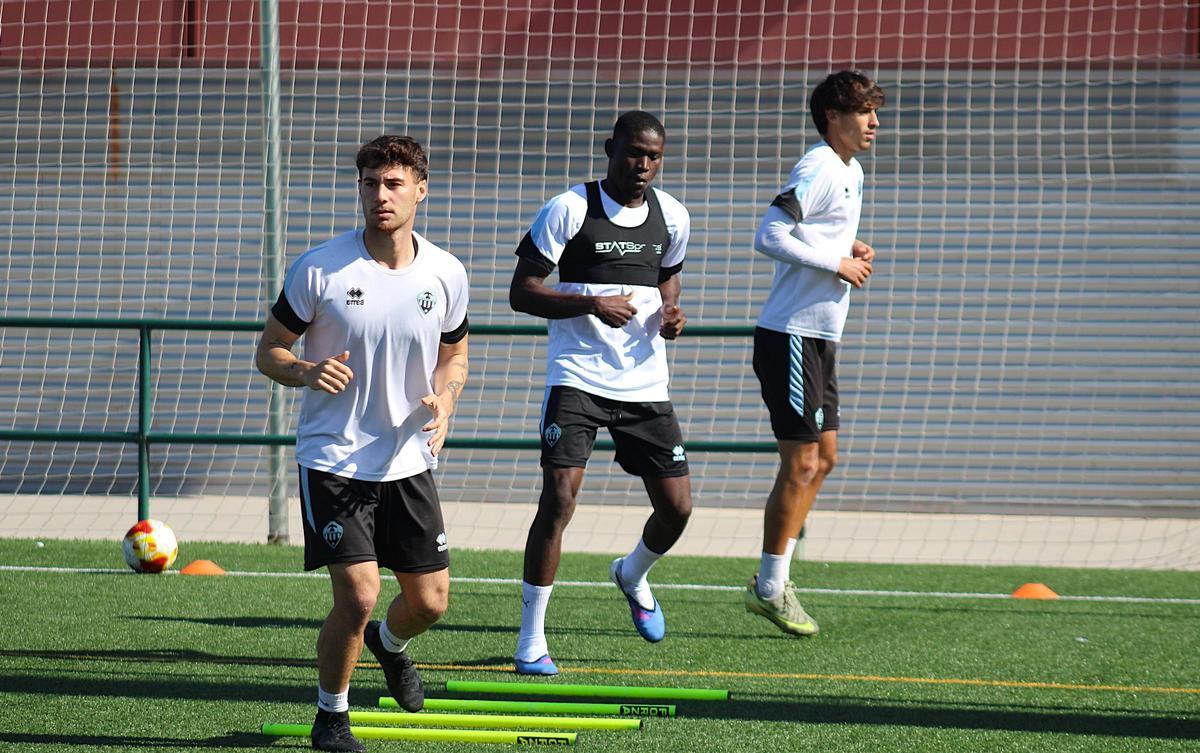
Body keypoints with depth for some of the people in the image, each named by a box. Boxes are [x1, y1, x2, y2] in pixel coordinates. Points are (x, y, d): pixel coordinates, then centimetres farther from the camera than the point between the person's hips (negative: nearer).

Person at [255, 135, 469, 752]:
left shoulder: (445, 274, -1)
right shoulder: (318, 269, -11)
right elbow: (268, 352, -2)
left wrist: (443, 401, -7)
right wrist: (306, 371, -24)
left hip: (408, 462, 4)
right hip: (333, 458, -4)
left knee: (430, 600, 6)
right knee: (358, 596, -15)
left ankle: (388, 643, 44)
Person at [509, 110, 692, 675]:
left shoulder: (672, 216, 7)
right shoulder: (568, 210, -8)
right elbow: (521, 292, -7)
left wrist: (670, 312, 4)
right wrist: (591, 304, -21)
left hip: (646, 383, 5)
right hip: (577, 379, -4)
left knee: (676, 506, 2)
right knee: (558, 500, -16)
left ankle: (632, 576, 38)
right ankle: (531, 640, -6)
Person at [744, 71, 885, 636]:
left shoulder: (851, 172, 16)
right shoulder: (818, 169, -15)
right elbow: (769, 237, -24)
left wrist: (850, 248, 9)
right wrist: (836, 263, -19)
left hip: (819, 338, 10)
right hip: (791, 335, -10)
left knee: (822, 458, 12)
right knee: (801, 462, -7)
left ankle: (775, 579, 18)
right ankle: (770, 587, 1)